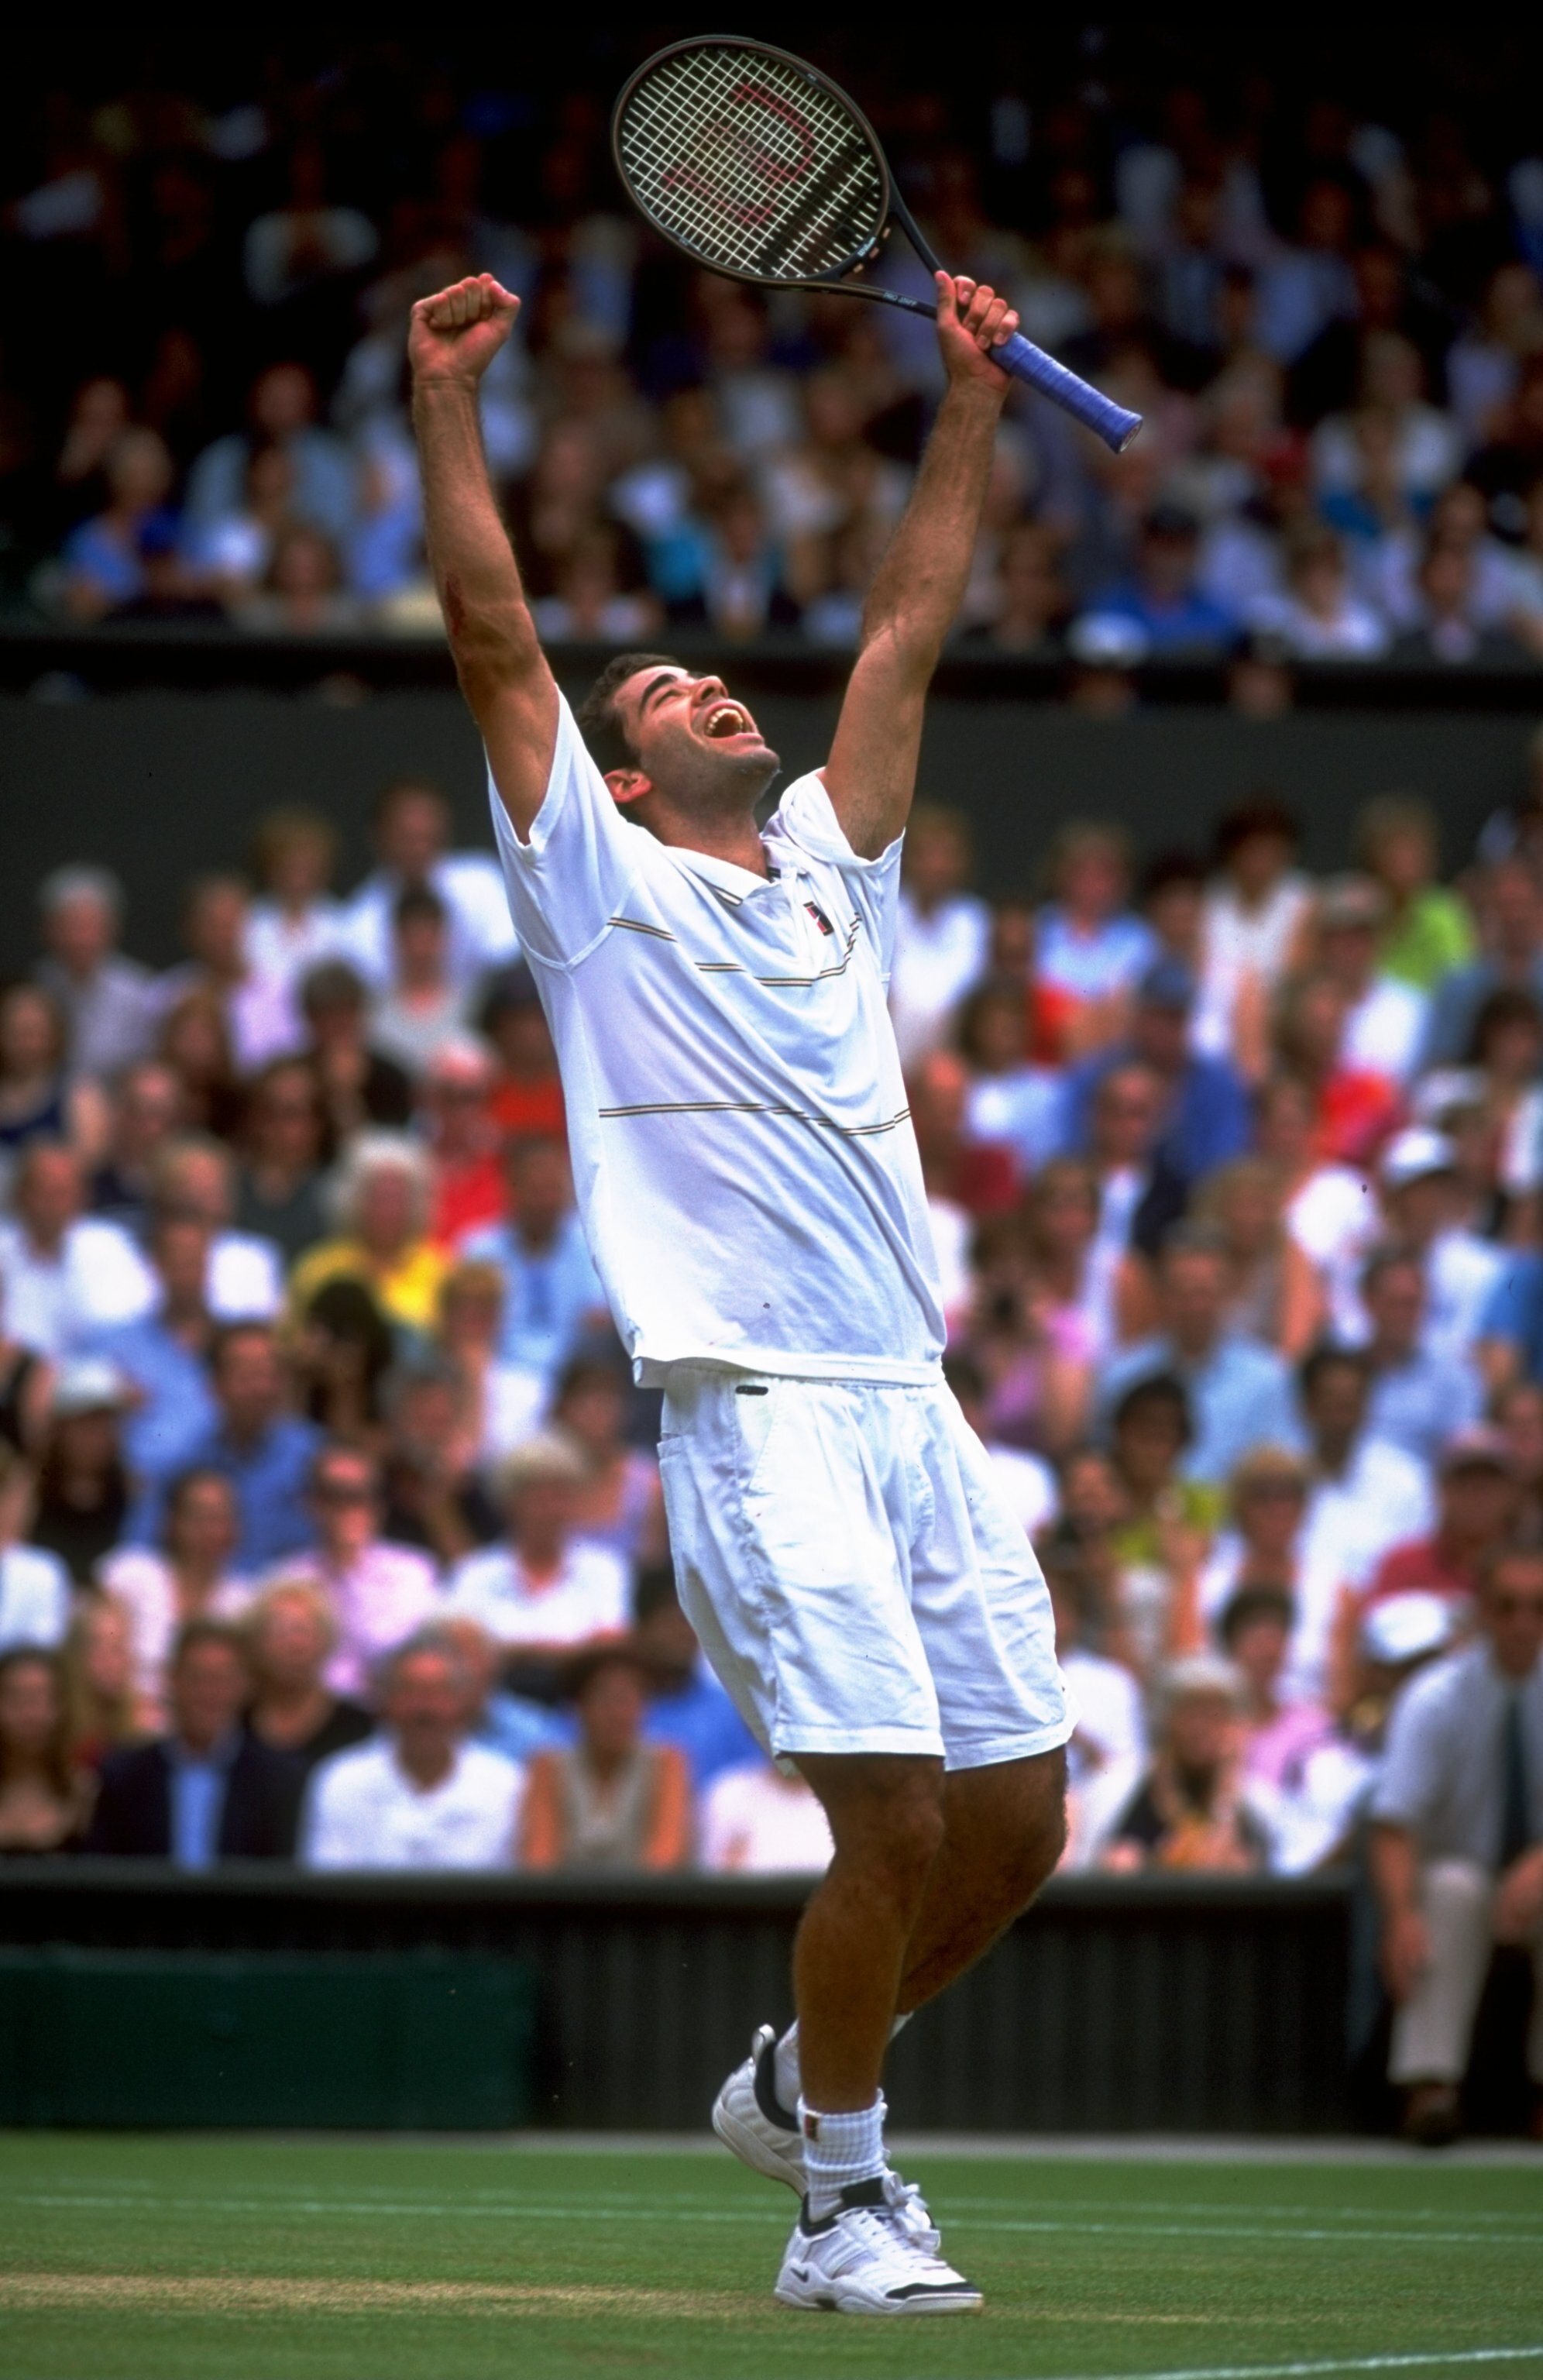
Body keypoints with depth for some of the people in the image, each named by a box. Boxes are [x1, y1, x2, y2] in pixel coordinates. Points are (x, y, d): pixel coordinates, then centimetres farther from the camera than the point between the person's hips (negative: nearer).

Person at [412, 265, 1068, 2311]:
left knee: (1016, 1826, 4)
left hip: (918, 1409, 6)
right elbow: (494, 639, 0)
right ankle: (841, 2203, -1)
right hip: (761, 1413, -6)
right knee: (894, 1815, -15)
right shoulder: (600, 881, 7)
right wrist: (449, 400, -3)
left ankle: (800, 2081, 27)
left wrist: (971, 402, 23)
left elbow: (909, 633, 24)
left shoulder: (829, 870, 22)